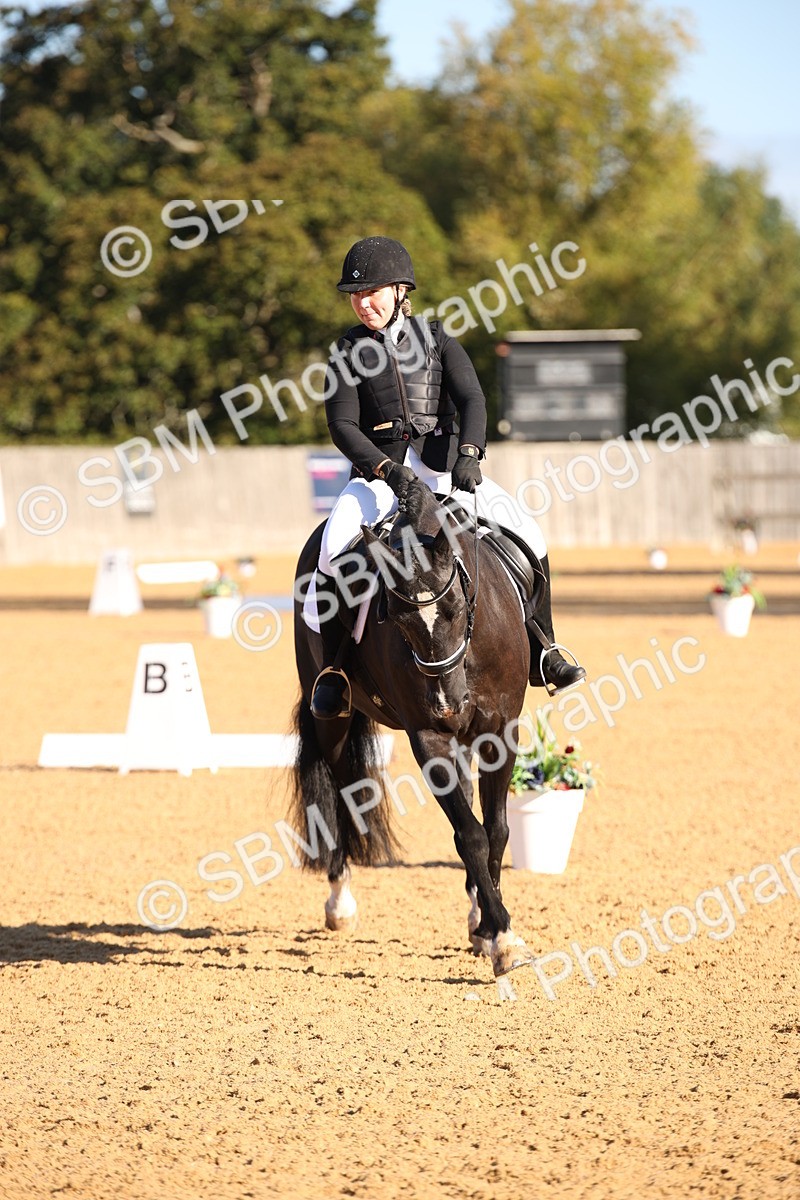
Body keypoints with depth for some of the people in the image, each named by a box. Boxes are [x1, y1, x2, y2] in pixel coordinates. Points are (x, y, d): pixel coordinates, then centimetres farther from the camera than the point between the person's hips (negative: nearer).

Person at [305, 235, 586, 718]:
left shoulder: (437, 340, 8)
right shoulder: (349, 352, 7)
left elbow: (472, 400, -5)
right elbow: (343, 425, -3)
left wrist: (469, 456, -25)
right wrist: (387, 468, -20)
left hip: (445, 465, 1)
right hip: (379, 469, -1)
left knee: (526, 535, -16)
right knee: (336, 548, -30)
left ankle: (542, 654, -2)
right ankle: (334, 666, -17)